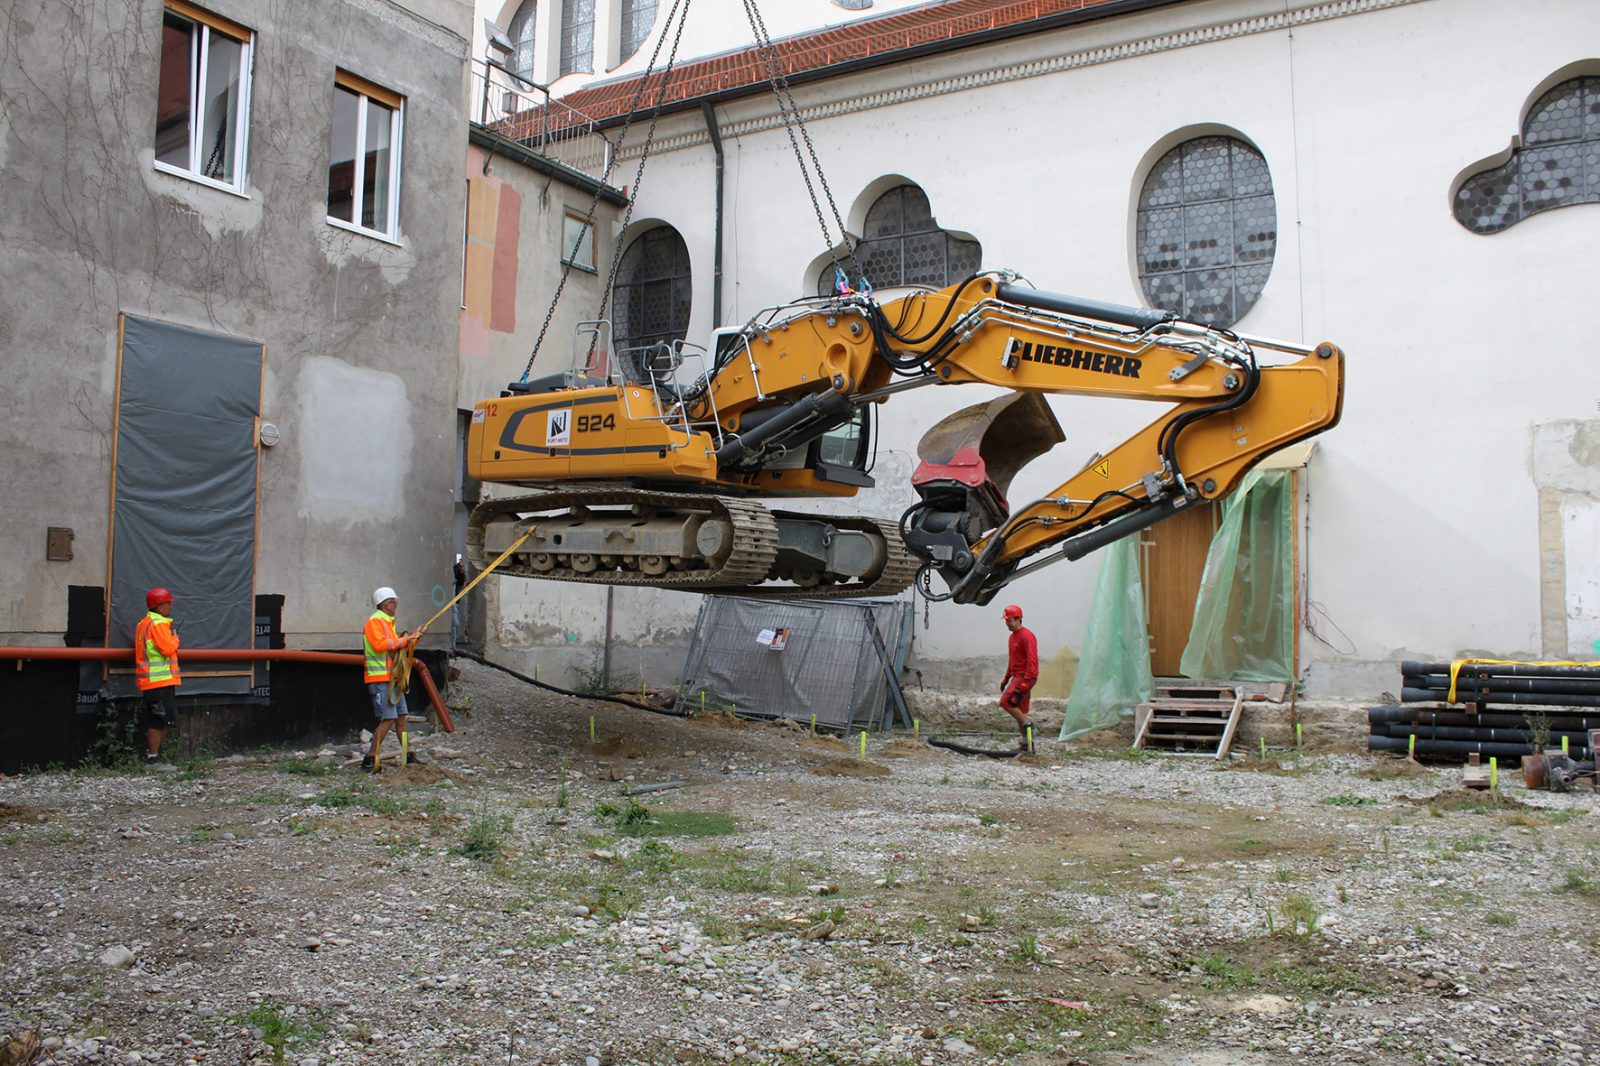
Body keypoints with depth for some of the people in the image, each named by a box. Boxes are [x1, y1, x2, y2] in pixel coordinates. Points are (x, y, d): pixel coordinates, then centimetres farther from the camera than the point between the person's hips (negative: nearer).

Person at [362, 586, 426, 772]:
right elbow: (380, 645, -24)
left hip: (392, 679, 10)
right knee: (388, 718, -14)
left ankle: (408, 756, 16)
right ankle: (371, 758, -10)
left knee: (401, 716, 11)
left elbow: (399, 648, 27)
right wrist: (402, 641, -16)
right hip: (380, 679, -10)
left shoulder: (388, 623, 22)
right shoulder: (374, 621, -9)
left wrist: (415, 636, 17)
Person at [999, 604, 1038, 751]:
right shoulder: (1013, 636, 17)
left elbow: (1032, 660, -21)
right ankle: (1027, 743, 16)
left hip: (1025, 677, -10)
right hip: (1017, 676, 10)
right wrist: (1006, 678, 26)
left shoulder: (1026, 636, -14)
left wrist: (1026, 681, -26)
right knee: (1019, 710, 10)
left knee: (1006, 701, -19)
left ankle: (1027, 723, -9)